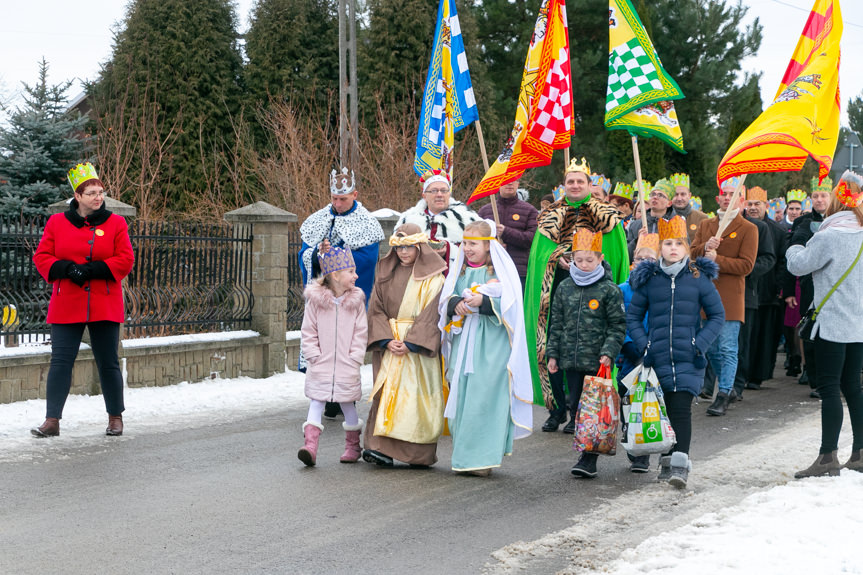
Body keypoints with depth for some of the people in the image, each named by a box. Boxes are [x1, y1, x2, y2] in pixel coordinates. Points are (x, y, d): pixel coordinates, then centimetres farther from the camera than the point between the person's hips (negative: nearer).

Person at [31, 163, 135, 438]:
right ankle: (52, 420, 1)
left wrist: (92, 270, -15)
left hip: (105, 306, 0)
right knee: (60, 361, -3)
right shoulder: (57, 223, 5)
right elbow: (42, 256, 4)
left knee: (108, 362, 7)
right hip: (66, 306, 1)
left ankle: (115, 417, 20)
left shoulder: (115, 223, 2)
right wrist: (67, 269, -14)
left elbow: (126, 260, -4)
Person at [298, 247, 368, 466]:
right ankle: (310, 446, -14)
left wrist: (354, 359, -6)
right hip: (320, 366, -1)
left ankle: (353, 446, 25)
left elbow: (361, 333, 3)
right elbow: (308, 333, 2)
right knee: (316, 402, -8)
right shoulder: (315, 300, -1)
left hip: (347, 368, 1)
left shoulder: (356, 301, 2)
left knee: (348, 405, 10)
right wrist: (315, 356, -7)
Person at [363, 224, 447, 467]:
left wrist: (409, 343, -17)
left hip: (419, 346, -3)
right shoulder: (385, 273, 11)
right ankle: (381, 447, -6)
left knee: (416, 394, -5)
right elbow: (376, 309, 5)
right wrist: (387, 340, -9)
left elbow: (431, 315, -9)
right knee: (387, 392, -4)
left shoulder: (432, 278, -1)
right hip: (388, 345, 3)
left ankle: (419, 454, -1)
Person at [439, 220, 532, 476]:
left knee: (485, 396, -9)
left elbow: (509, 304, -9)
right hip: (463, 342, 5)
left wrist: (483, 301, -22)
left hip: (491, 344, -5)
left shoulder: (501, 269, -2)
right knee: (461, 395, 3)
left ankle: (483, 457, -5)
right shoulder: (460, 269, 13)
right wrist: (457, 304, -9)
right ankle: (463, 456, 10)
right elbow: (446, 299, 13)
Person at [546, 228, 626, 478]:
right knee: (576, 405, 7)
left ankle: (590, 459, -2)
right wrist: (552, 353, 10)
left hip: (597, 362, -4)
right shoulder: (564, 288, 9)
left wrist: (608, 352, -13)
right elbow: (556, 323, 14)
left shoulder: (609, 290, -3)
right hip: (571, 360, 4)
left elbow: (618, 326, -2)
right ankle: (586, 449, 19)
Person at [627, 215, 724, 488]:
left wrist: (700, 344, -4)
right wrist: (644, 344, -1)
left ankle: (680, 463, -13)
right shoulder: (648, 279, 5)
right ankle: (666, 459, 19)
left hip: (688, 358, -2)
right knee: (665, 408, 7)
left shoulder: (699, 278, 2)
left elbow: (718, 315, 7)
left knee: (682, 407, -12)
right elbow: (633, 316, 13)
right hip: (658, 356, 2)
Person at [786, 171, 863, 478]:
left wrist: (794, 249, 13)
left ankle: (828, 457, -5)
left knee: (829, 388, -5)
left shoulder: (829, 236, -16)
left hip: (833, 324, -8)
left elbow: (799, 266, -8)